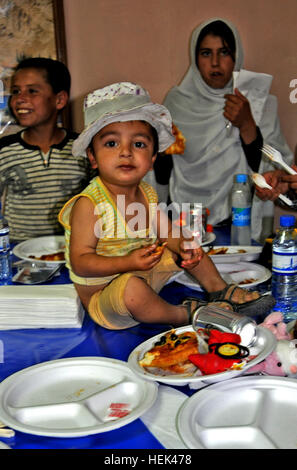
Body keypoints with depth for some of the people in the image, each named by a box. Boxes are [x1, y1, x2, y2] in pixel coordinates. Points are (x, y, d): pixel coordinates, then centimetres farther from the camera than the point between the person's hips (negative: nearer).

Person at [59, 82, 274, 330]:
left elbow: (165, 232, 10)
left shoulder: (147, 193, -1)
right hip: (102, 296, -7)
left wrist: (183, 246, -14)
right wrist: (128, 263, -37)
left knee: (188, 247, 11)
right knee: (132, 286, -38)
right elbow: (80, 262, -25)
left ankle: (219, 289, 27)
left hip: (145, 275, 8)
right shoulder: (88, 205, -25)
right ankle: (182, 314, -11)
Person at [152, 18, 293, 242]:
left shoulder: (259, 101, 3)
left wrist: (247, 126, -15)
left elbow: (272, 171, -5)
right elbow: (162, 177, 12)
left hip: (241, 222, -1)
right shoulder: (178, 101, 7)